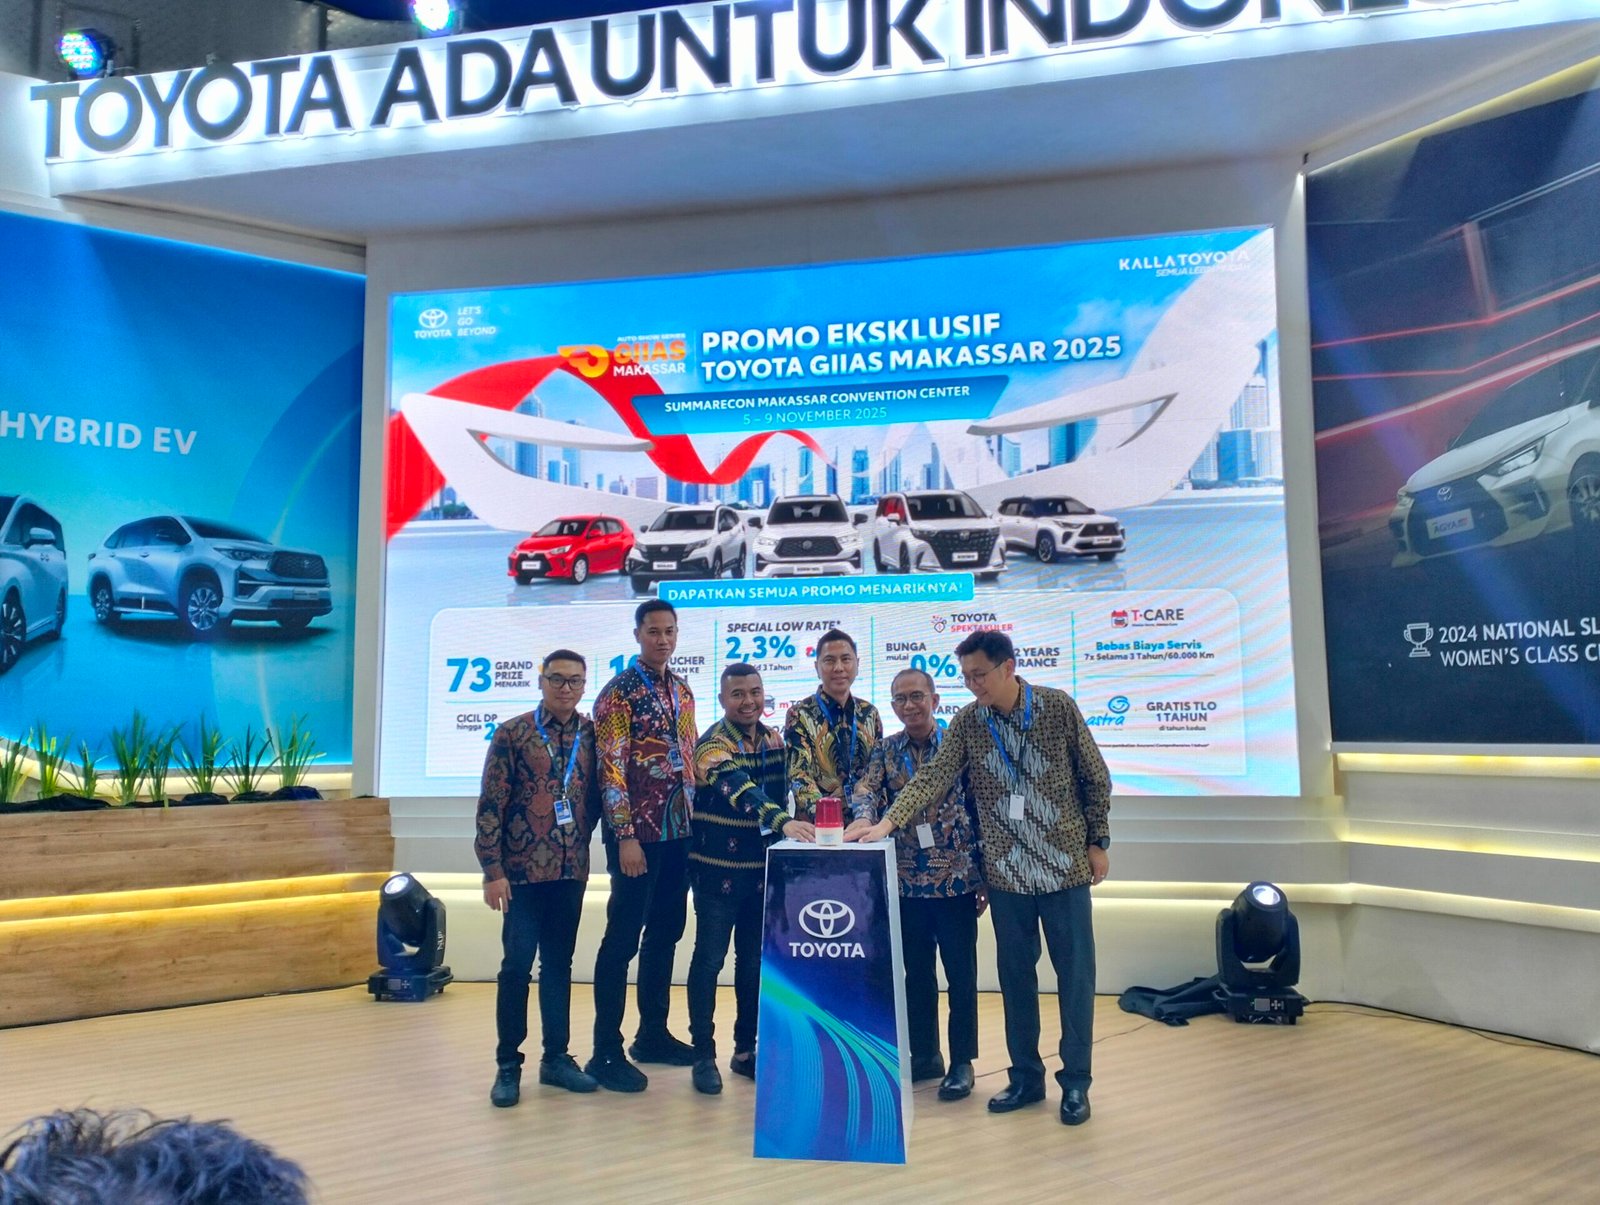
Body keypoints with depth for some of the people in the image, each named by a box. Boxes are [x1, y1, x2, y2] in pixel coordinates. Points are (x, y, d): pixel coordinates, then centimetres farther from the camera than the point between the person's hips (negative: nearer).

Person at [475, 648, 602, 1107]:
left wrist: (581, 843, 2)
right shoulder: (511, 734, -4)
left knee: (559, 963, 12)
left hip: (571, 870, 3)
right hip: (523, 869, -3)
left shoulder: (592, 735, 5)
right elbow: (490, 806, -7)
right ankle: (508, 1065, 14)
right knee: (517, 964, 1)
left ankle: (556, 1057, 23)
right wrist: (492, 870, -11)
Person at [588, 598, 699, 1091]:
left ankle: (653, 1034, 26)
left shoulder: (682, 690, 12)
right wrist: (626, 837, -18)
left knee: (665, 933, 14)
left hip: (679, 831, 7)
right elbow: (611, 769, -14)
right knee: (623, 939, -1)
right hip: (639, 833, -7)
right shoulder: (620, 693, -9)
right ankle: (606, 1052, 7)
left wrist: (695, 820, 12)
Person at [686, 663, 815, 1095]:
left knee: (755, 959, 12)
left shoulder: (773, 739, 6)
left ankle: (746, 1050, 25)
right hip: (719, 868, -6)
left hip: (763, 867, 6)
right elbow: (740, 790, -33)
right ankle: (704, 1055, 12)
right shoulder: (713, 744, -16)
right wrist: (783, 822, -48)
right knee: (710, 959, 1)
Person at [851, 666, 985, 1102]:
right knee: (916, 972, 13)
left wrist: (985, 877, -2)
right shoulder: (886, 751, 5)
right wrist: (864, 817, -34)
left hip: (957, 880, -3)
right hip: (907, 882, 3)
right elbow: (866, 790, -10)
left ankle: (962, 1061, 18)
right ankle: (925, 1054, 27)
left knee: (961, 972, 5)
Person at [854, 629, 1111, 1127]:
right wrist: (888, 822, -22)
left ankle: (1075, 1082, 20)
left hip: (1065, 866, -2)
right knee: (1015, 976, 11)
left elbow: (1095, 777, 0)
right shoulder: (967, 722, -2)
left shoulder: (1059, 707, -7)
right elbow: (933, 777, -10)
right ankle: (1026, 1077, 26)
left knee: (1075, 974, 5)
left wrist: (1098, 841, 0)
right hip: (1006, 872, 2)